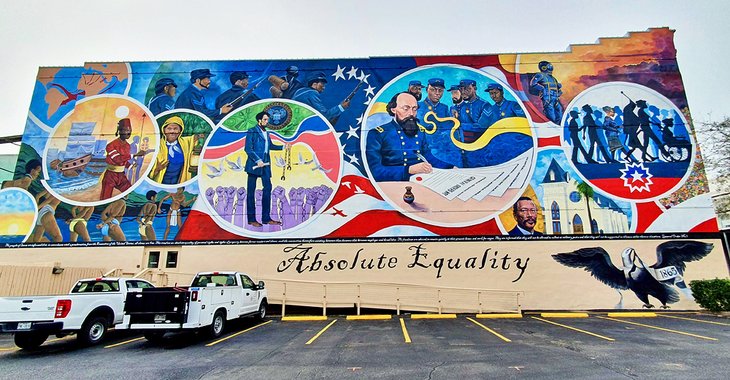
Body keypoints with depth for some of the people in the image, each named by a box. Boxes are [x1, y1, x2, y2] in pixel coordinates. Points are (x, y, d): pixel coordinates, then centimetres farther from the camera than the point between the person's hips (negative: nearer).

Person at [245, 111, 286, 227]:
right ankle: (251, 219, 5)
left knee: (267, 188, 1)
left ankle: (266, 218, 6)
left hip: (265, 165, 7)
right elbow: (247, 148, -10)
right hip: (254, 164, -7)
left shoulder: (266, 133, 19)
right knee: (251, 191, 0)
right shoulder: (252, 131, -3)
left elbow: (270, 146, 32)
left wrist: (283, 147, 21)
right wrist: (257, 160, -17)